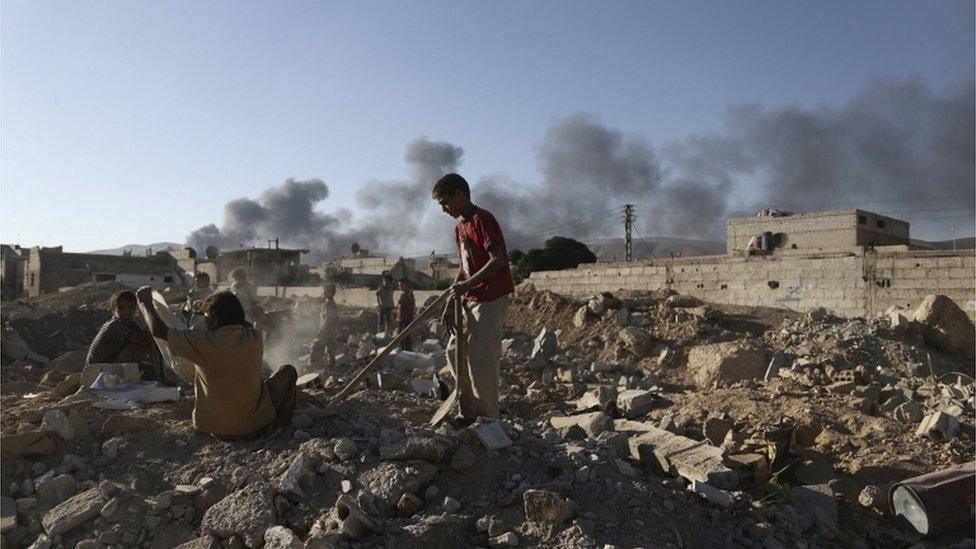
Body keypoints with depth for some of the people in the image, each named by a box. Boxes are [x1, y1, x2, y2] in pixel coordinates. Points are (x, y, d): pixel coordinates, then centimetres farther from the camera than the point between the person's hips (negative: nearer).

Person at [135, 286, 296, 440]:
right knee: (288, 370, 21)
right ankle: (279, 427, 20)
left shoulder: (205, 342, -17)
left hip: (218, 430, 1)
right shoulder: (254, 338, -10)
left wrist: (146, 302, 11)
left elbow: (159, 330, -3)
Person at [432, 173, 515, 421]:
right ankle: (468, 413, 24)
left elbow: (498, 260, -22)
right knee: (455, 352, 14)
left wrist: (467, 285, -24)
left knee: (480, 361, -10)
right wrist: (450, 304, 15)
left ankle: (489, 420, 4)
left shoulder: (482, 219, -12)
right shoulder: (460, 227, 16)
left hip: (490, 300, -10)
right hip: (470, 301, 10)